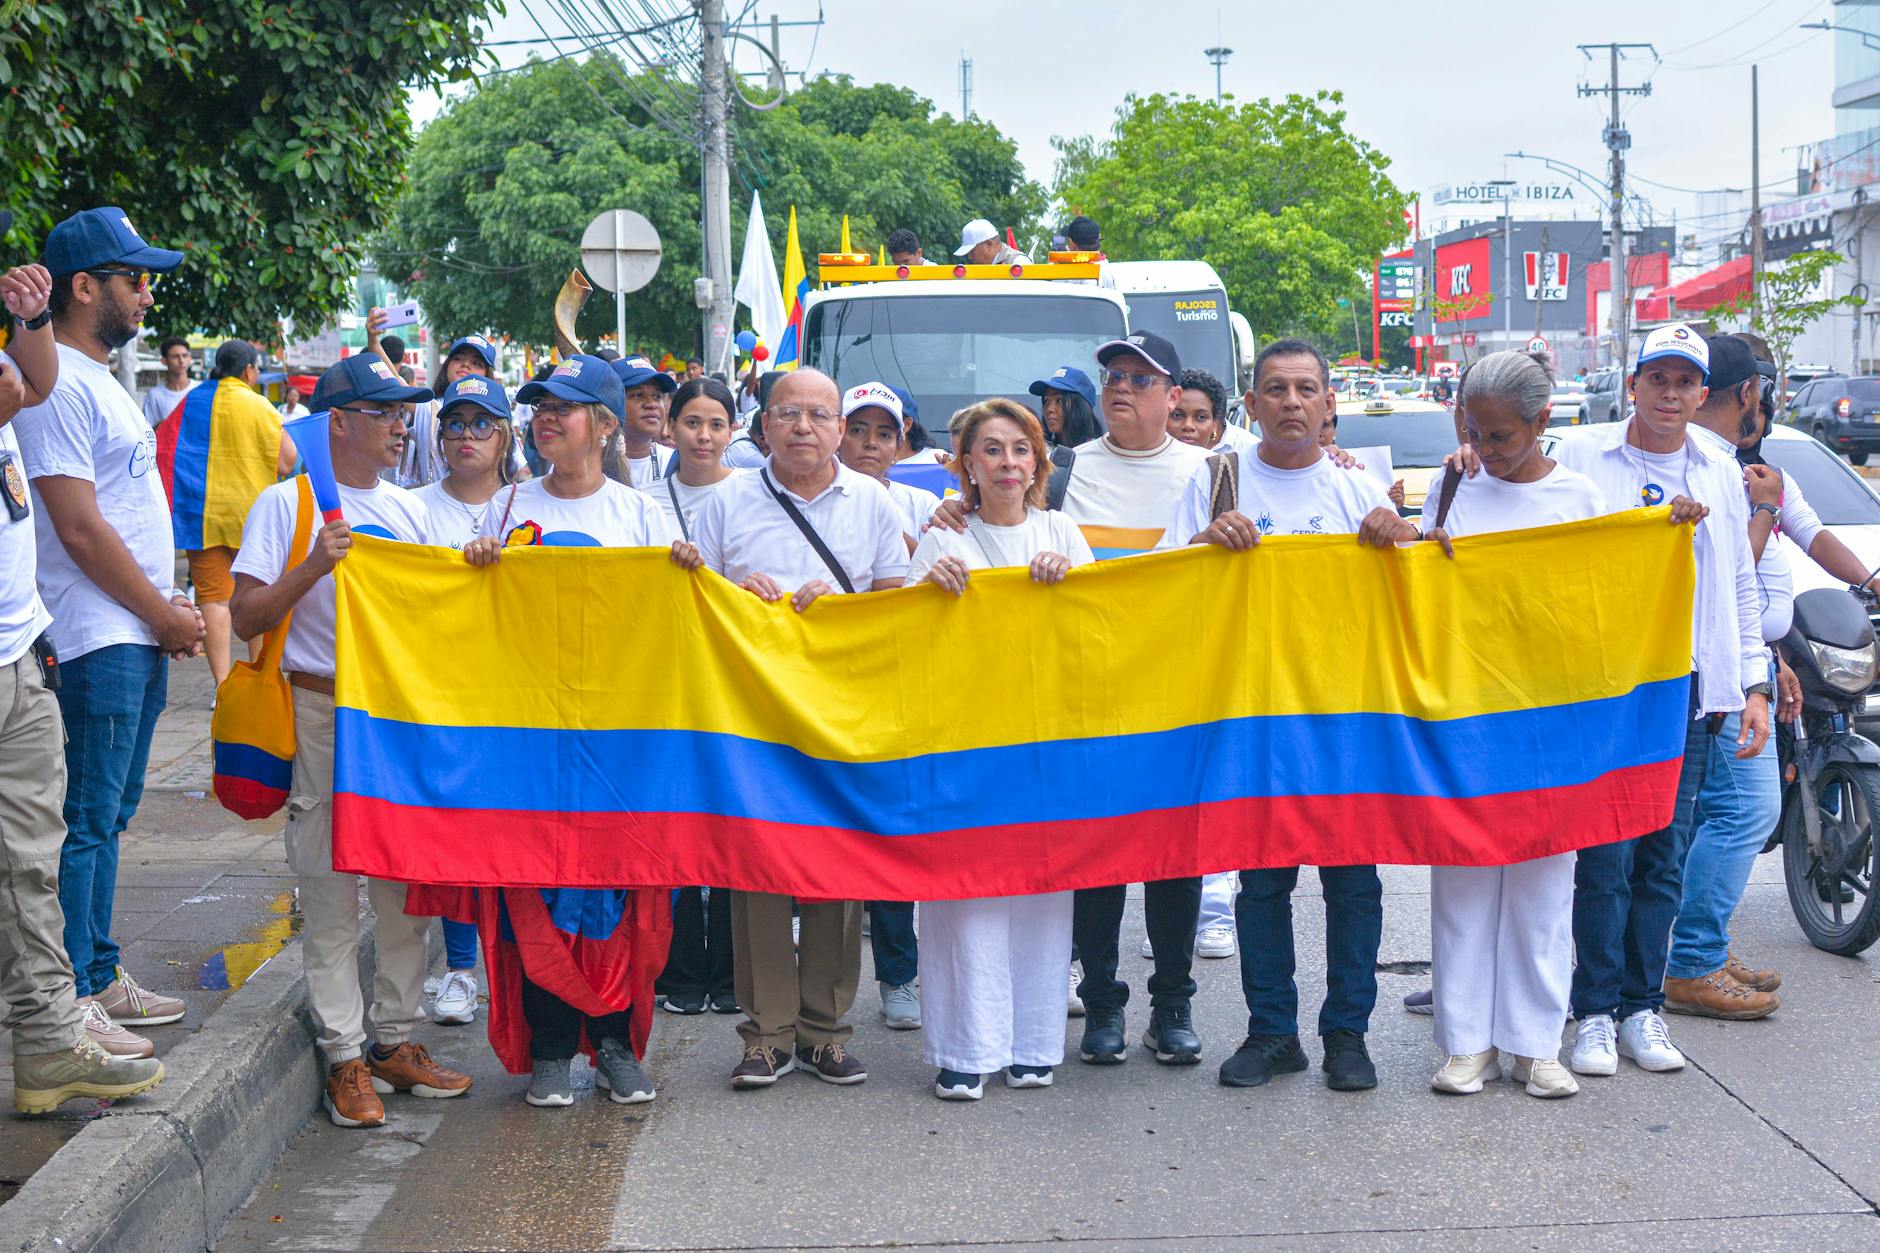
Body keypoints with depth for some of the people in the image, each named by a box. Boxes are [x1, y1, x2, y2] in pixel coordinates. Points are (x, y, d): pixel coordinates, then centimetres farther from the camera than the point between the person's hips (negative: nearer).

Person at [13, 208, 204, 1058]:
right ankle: (70, 999, -3)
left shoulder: (100, 381, 19)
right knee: (87, 820, -7)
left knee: (109, 815, 15)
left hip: (141, 638, 10)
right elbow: (80, 529, -18)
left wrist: (170, 613, 11)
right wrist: (166, 615, -10)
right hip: (98, 638, -10)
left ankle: (101, 978, 23)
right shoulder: (58, 383, -13)